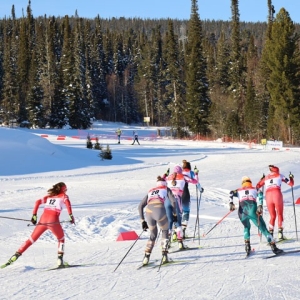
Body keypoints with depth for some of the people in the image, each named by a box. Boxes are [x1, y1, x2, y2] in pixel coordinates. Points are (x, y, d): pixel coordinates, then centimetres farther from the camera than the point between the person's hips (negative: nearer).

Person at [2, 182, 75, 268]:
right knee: (61, 239, 21)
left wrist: (34, 215, 10)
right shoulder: (63, 196, 14)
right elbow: (67, 202, -9)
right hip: (53, 221, -3)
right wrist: (71, 216, -14)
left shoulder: (49, 196, 26)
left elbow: (38, 201, 12)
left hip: (43, 219, 3)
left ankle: (17, 254, 5)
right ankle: (60, 259, 7)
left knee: (32, 239, 14)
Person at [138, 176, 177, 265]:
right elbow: (173, 201, 9)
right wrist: (174, 214, 15)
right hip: (160, 210, -3)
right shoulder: (166, 189, 26)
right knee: (165, 231, 23)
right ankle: (164, 255, 10)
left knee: (153, 235, 24)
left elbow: (140, 206, 26)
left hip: (149, 212, 3)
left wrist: (142, 220, 28)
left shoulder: (150, 191, 34)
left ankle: (146, 257, 11)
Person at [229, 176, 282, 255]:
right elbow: (260, 194, 3)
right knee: (263, 228, 4)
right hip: (253, 211, -2)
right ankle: (273, 247, -6)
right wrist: (260, 206, -7)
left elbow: (231, 193, 8)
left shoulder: (239, 190, 29)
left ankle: (247, 245, 13)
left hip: (242, 212, 2)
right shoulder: (255, 189, 26)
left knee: (247, 227, 30)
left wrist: (231, 203, -3)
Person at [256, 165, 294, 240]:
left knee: (272, 216, 17)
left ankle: (270, 233, 4)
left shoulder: (266, 178, 22)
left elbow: (257, 186, 29)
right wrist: (291, 177, 38)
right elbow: (291, 184, 18)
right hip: (277, 195, -3)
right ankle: (280, 232, -1)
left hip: (268, 196, 3)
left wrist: (261, 179, 44)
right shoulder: (279, 175, 16)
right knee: (280, 215, 12)